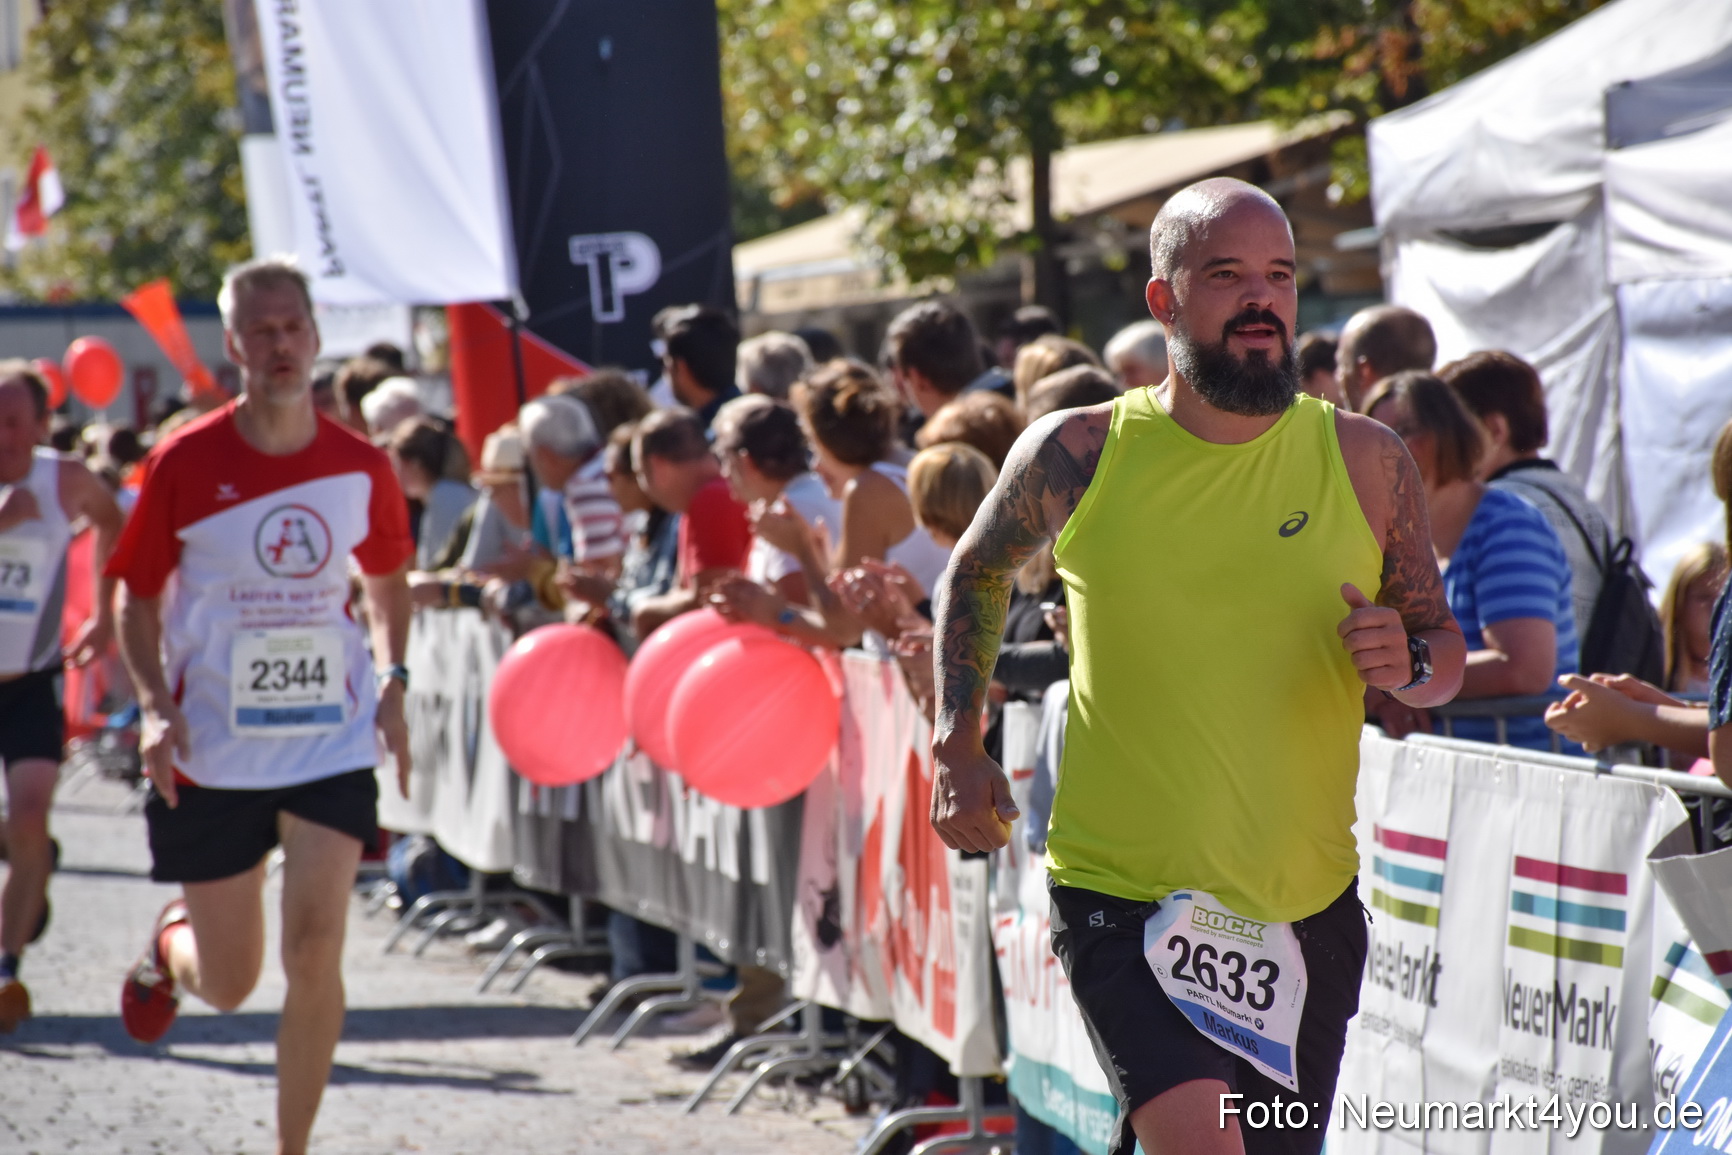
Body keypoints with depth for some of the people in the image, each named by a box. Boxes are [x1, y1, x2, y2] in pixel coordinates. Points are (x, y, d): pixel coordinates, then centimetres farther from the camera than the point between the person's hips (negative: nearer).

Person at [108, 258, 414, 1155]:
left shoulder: (361, 468, -2)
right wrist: (155, 707, -14)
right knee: (228, 984, 9)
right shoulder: (185, 465, -8)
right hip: (214, 750, -1)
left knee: (315, 953, -13)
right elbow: (137, 600, 1)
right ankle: (170, 945, 47)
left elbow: (385, 581, 17)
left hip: (332, 742, 1)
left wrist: (391, 680, 2)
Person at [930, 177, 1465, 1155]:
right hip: (1124, 899, -3)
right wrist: (958, 748, 6)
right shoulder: (1080, 454, -3)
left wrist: (1408, 664, -14)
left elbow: (1446, 650, 9)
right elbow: (977, 574, 16)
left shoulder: (1367, 461, 0)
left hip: (1308, 908, 3)